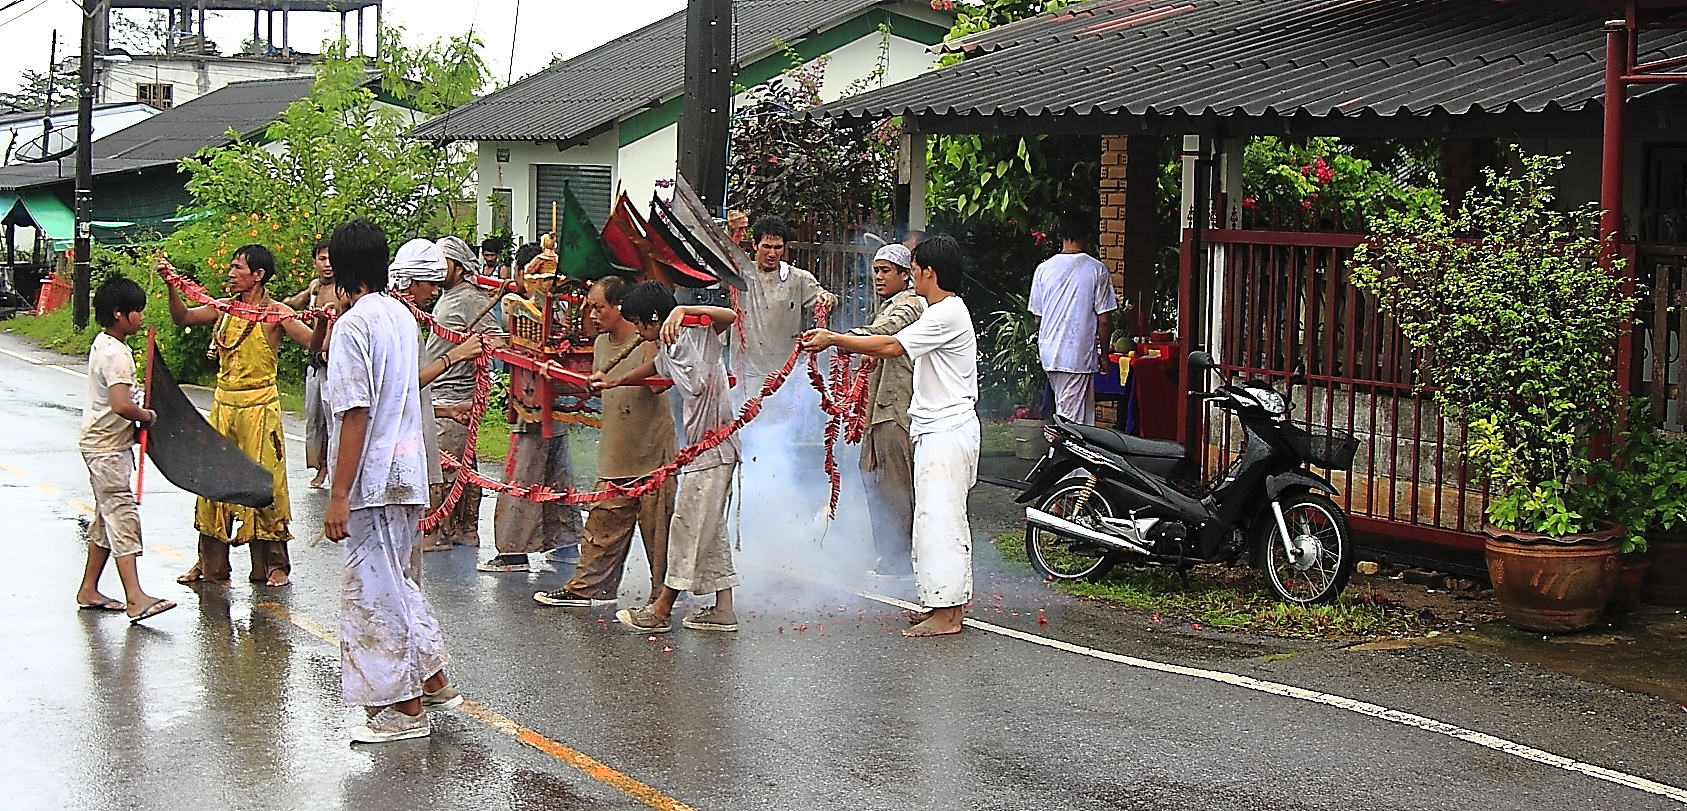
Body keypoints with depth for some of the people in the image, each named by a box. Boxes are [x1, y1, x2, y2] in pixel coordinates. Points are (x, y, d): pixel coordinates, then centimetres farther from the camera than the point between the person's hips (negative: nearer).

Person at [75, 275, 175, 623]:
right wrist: (147, 416, -15)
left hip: (106, 444, 10)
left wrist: (138, 408, 11)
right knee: (123, 516, -14)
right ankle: (135, 600, -18)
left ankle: (88, 590, 23)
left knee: (108, 518, 16)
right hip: (107, 447, -10)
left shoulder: (103, 344, 11)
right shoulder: (115, 354, -21)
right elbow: (122, 405, -32)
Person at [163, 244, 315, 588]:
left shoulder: (276, 313, -7)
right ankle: (210, 563, 19)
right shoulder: (225, 307, 9)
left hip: (259, 406, -6)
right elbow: (183, 317, 11)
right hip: (223, 404, 6)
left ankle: (274, 564, 8)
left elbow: (315, 344, -15)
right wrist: (172, 285, -1)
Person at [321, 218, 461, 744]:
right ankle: (433, 681, 29)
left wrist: (339, 495, -19)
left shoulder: (353, 325, -16)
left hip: (372, 481, -9)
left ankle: (404, 708, 6)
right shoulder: (402, 316, 9)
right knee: (401, 583, 22)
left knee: (375, 588, 0)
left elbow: (355, 414, -20)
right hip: (408, 470, 9)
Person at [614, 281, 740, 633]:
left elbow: (729, 316, -31)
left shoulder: (698, 334, -14)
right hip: (700, 449, 9)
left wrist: (682, 310, -39)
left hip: (714, 449, -9)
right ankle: (722, 609, 14)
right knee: (709, 529, 11)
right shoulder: (669, 352, 12)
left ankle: (661, 610, 5)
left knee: (689, 527, -1)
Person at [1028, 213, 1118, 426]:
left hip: (1049, 353, 5)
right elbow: (1104, 319, -7)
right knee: (1072, 418, -3)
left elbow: (1038, 317, 9)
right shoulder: (1097, 270, -7)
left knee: (1063, 410, 17)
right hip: (1079, 354, -5)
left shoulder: (1044, 269, 3)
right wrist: (1104, 353, 5)